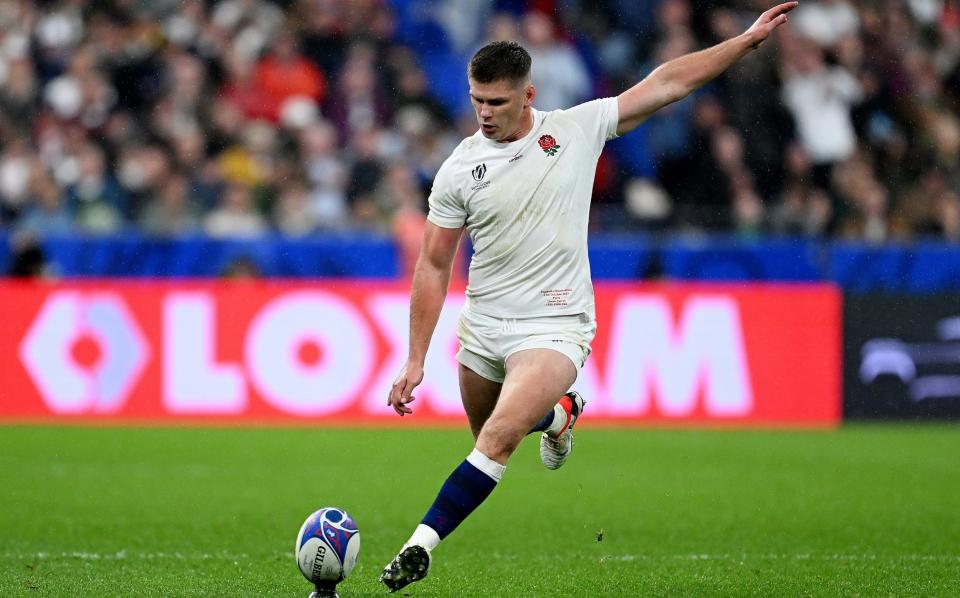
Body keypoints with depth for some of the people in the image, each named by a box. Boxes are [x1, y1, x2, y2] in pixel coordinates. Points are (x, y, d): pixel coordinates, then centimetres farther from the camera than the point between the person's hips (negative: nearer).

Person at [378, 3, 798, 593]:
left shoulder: (578, 129, -5)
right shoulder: (459, 169, -2)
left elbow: (666, 83, 1)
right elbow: (434, 266, 3)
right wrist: (415, 360, 0)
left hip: (555, 328, -3)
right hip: (483, 326, 3)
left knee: (499, 439, -23)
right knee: (488, 436, 19)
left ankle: (422, 544, -21)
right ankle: (560, 413, 51)